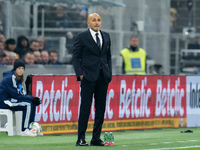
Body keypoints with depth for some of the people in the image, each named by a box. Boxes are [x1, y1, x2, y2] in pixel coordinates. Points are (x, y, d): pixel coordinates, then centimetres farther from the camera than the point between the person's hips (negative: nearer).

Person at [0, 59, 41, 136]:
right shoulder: (10, 78, -17)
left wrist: (33, 98, -9)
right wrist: (31, 98, -19)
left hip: (11, 100, 10)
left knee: (33, 104, 5)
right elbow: (16, 95, -21)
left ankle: (31, 128, 3)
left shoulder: (18, 78, 14)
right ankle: (24, 130, -24)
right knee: (28, 104, -22)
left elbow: (22, 94, 10)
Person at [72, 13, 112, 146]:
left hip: (103, 77, 5)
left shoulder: (106, 36, 13)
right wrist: (80, 74, -10)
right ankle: (81, 139, -1)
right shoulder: (82, 37, -2)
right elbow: (76, 57, -1)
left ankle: (96, 138, 11)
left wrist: (109, 73, 9)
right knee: (85, 108, -5)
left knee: (101, 108, 5)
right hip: (88, 77, -5)